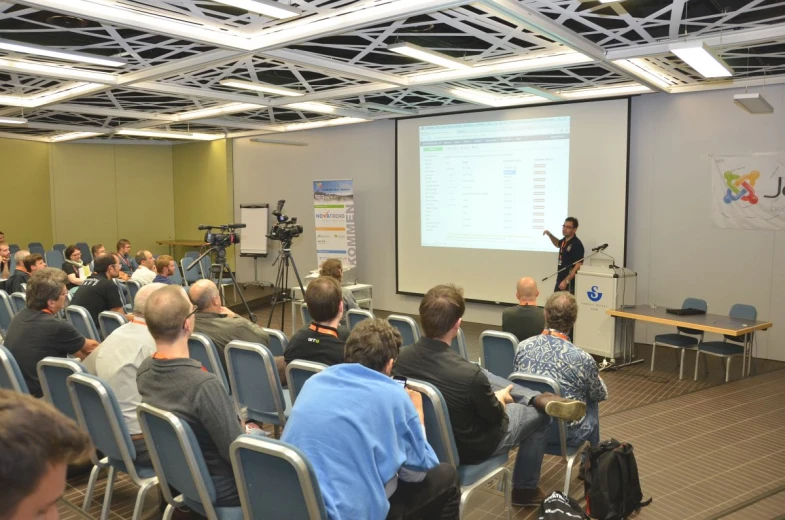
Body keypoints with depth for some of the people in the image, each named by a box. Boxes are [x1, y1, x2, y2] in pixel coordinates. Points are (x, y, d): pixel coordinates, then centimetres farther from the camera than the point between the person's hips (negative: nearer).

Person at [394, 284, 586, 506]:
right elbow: (495, 416, -17)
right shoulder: (469, 374, -37)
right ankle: (525, 489, 36)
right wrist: (500, 396, 6)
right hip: (471, 447, -5)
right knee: (541, 415, 19)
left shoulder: (402, 356, -20)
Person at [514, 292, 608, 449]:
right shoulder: (582, 358, -23)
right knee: (592, 400, 27)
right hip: (567, 433, -4)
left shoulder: (522, 347, -11)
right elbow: (601, 395, -2)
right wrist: (596, 376, 19)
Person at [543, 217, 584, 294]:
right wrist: (550, 235, 14)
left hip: (569, 282, -9)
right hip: (560, 280, 9)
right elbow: (558, 244, 33)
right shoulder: (564, 240, 7)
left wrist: (566, 281, -25)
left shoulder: (577, 244, -18)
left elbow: (578, 266, -22)